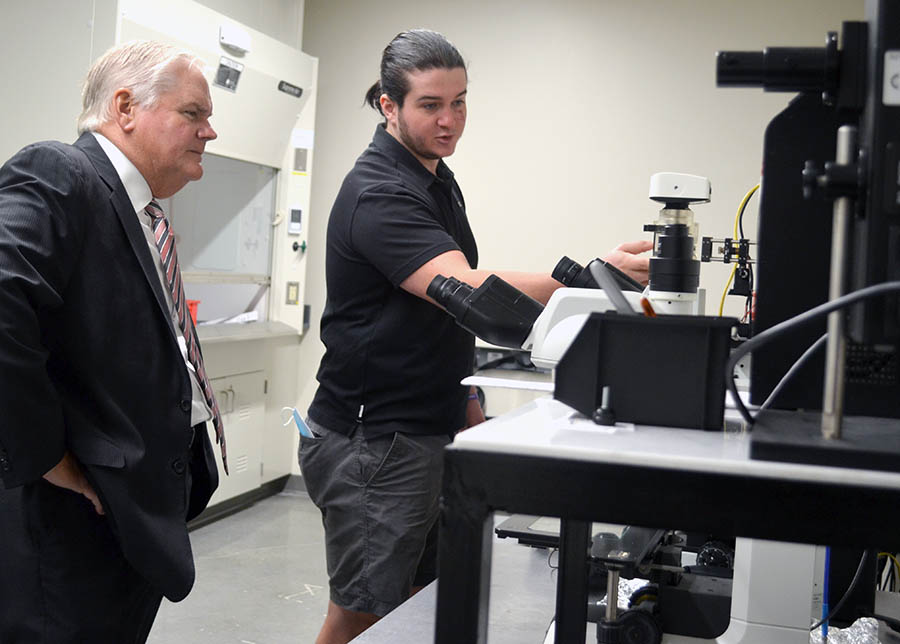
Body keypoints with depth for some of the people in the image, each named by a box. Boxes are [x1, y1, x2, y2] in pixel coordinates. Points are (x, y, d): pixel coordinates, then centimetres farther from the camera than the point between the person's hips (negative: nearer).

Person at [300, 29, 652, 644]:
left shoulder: (439, 178, 11)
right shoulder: (379, 194, -20)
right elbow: (465, 289, -35)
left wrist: (462, 395, 15)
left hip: (428, 429, 9)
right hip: (372, 439, -9)